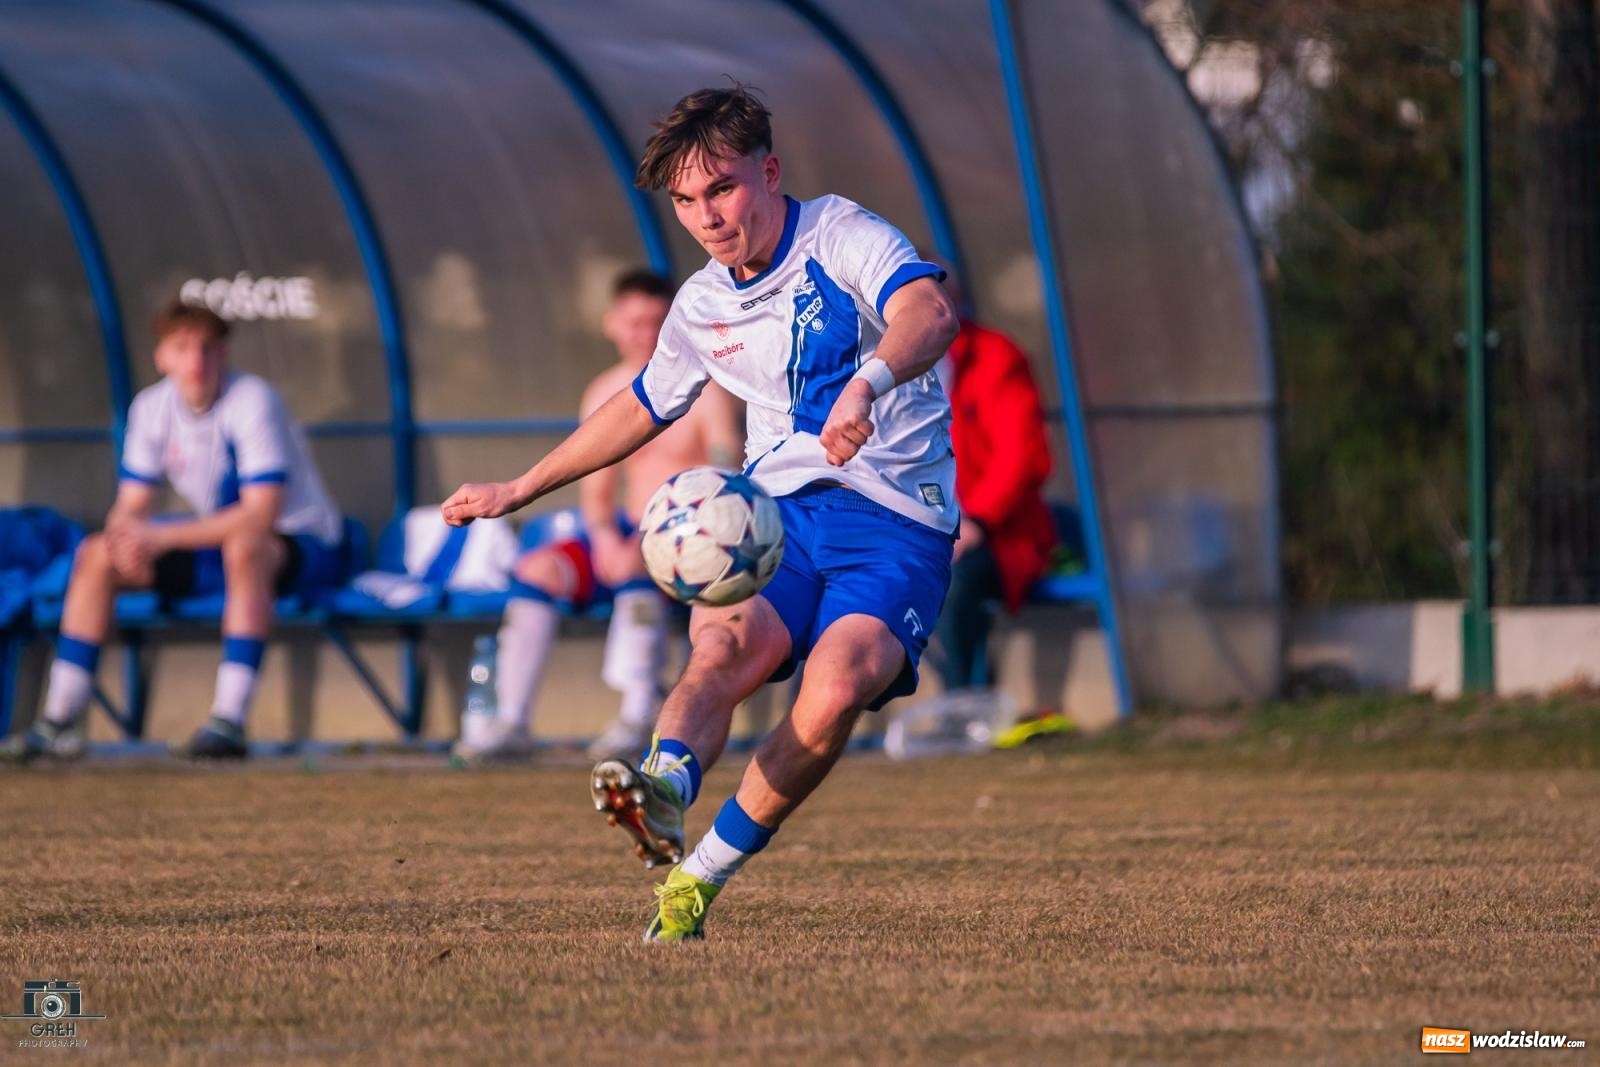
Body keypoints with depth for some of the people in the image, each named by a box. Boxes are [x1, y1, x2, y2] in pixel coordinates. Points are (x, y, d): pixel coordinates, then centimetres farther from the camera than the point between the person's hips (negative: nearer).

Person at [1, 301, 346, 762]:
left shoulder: (251, 401, -22)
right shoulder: (152, 408, -3)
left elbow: (261, 515, -30)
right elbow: (130, 507, 2)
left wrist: (162, 537, -31)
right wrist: (127, 535, -25)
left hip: (305, 548, -7)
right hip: (219, 543, 7)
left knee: (244, 547, -40)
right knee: (96, 555, -7)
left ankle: (229, 721, -42)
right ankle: (60, 720, -8)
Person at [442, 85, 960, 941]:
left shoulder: (842, 239, -7)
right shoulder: (703, 306, 13)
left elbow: (929, 315, -29)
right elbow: (643, 406, 33)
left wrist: (866, 383, -51)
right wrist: (519, 491, 37)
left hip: (894, 523, -4)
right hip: (774, 512, 4)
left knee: (837, 685, -31)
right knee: (723, 644, -30)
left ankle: (703, 873, -20)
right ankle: (664, 788, -58)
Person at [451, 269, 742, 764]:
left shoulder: (704, 391, -8)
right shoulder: (604, 396, 11)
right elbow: (595, 491, 14)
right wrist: (604, 537, -11)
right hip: (629, 536, 6)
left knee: (638, 569, -37)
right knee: (536, 569, -15)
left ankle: (638, 719, -38)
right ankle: (511, 721, -19)